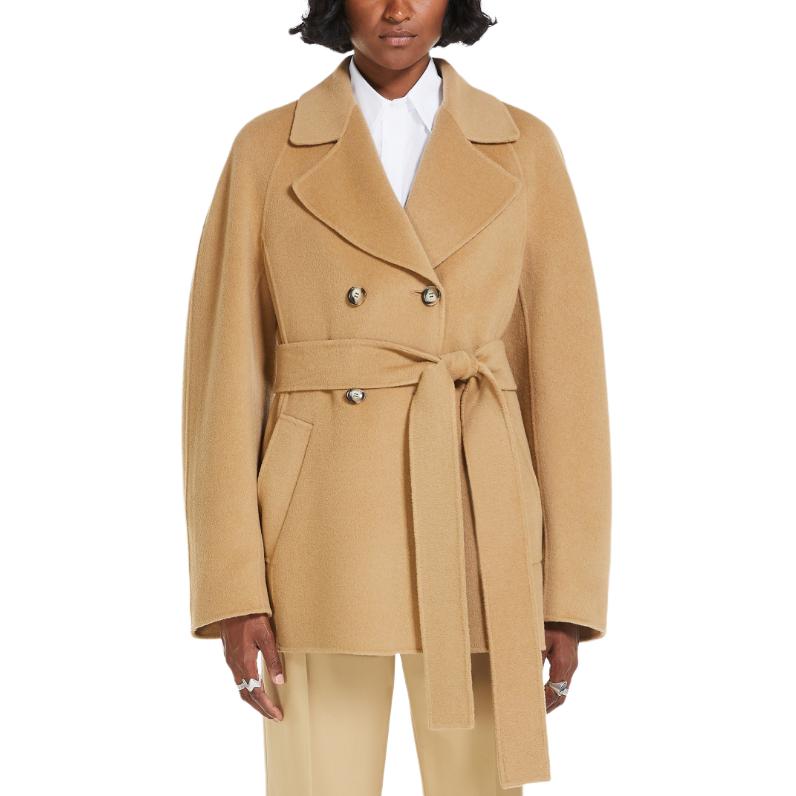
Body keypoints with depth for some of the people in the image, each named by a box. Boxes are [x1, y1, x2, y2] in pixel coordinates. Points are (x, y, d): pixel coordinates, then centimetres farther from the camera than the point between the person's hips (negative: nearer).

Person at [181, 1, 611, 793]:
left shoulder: (522, 150, 4)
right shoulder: (268, 152, 2)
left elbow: (565, 372, 2)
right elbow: (227, 373, -1)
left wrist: (570, 593, -2)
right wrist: (233, 587, -8)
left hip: (475, 534, 1)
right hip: (324, 535, -1)